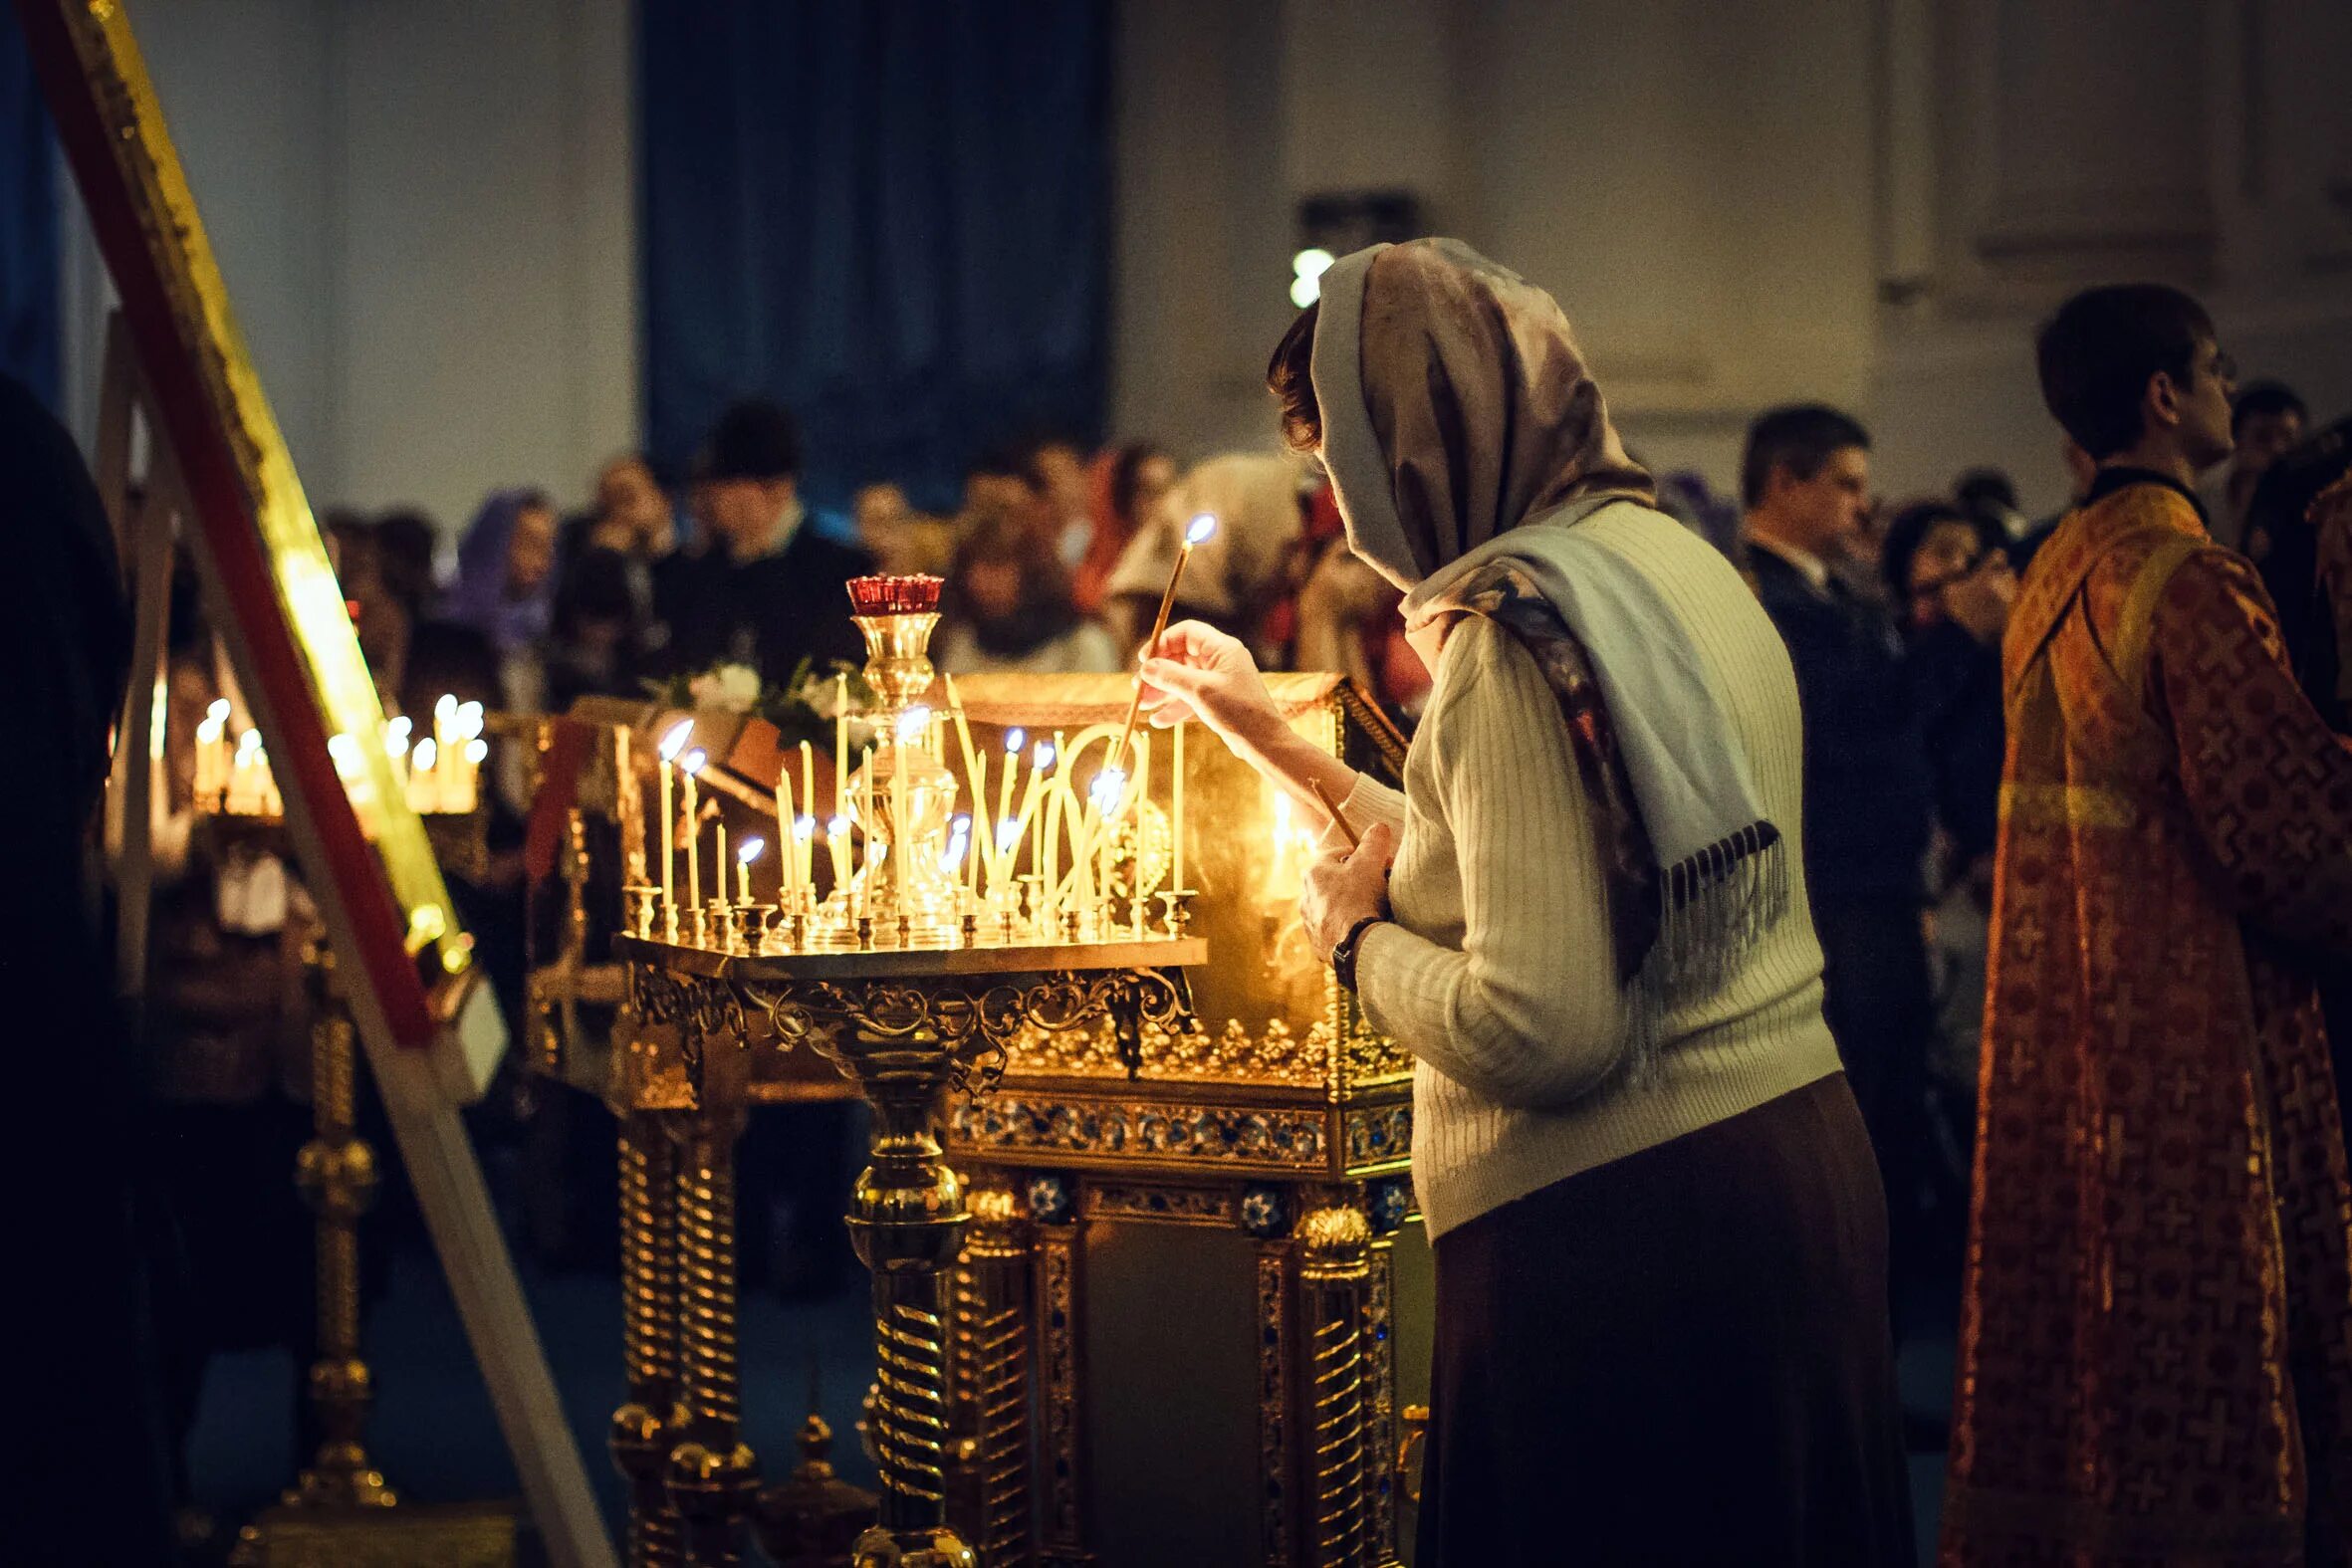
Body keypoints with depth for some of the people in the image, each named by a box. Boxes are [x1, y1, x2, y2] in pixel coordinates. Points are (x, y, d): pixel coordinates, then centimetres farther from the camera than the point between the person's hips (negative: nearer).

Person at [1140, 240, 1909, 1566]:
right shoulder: (1668, 556, 11)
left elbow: (1541, 1031, -25)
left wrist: (1361, 933, -6)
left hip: (1620, 1224, -9)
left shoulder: (1519, 630, -17)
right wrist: (1279, 745, 28)